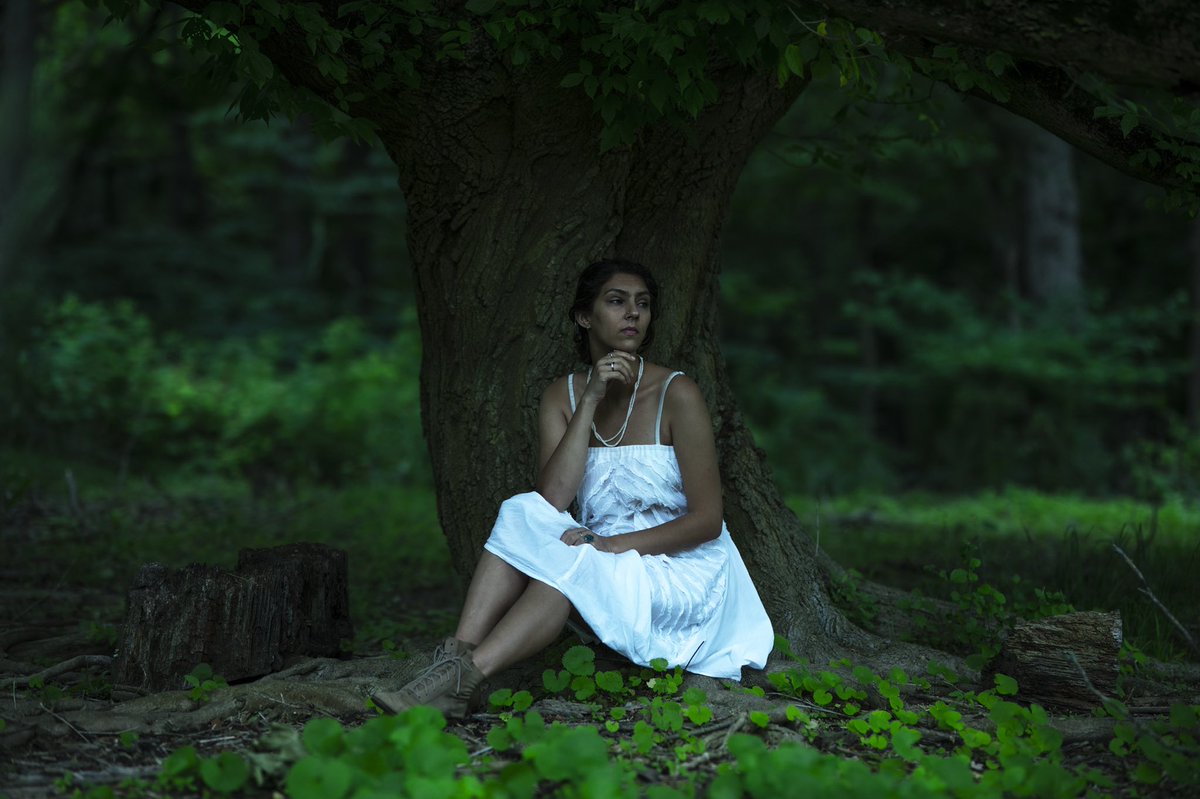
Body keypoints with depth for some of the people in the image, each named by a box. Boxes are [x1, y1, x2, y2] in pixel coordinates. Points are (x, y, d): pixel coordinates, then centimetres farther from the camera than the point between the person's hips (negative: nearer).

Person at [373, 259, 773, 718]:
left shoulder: (676, 394, -8)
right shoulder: (563, 396, 5)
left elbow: (707, 520, -10)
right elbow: (551, 499, -11)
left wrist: (615, 545, -22)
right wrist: (590, 402, -15)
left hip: (681, 573, -4)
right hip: (601, 576, 4)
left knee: (575, 567, -33)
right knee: (523, 513, -22)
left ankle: (464, 681, -43)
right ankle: (457, 657, -36)